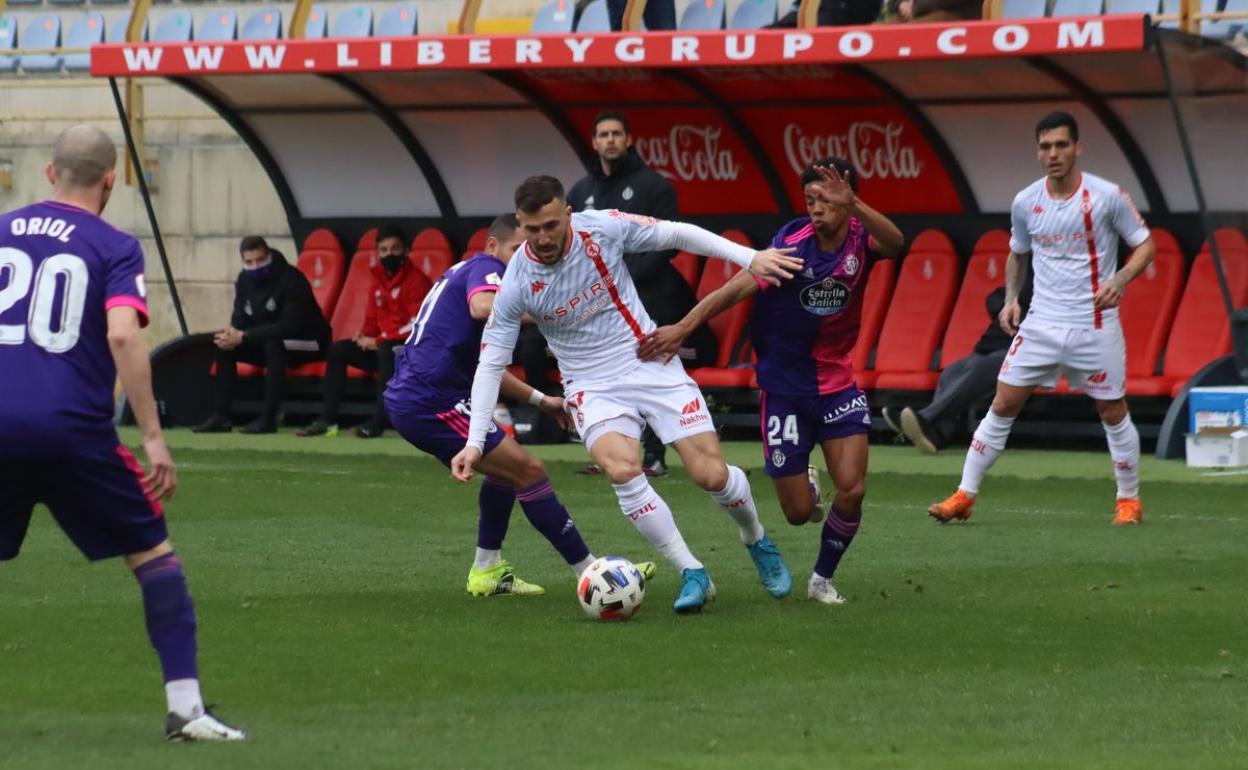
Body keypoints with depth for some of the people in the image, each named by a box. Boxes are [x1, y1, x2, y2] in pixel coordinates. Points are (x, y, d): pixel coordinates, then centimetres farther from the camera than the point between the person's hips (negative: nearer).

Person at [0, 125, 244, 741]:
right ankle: (184, 706, 3)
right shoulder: (115, 249, 1)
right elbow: (122, 336, -13)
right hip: (73, 430, -3)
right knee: (153, 551, 11)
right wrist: (153, 438, -13)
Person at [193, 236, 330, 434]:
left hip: (309, 343, -8)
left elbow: (290, 325, -30)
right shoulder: (245, 280, -1)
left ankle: (268, 418, -35)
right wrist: (232, 334, -24)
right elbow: (239, 319, 2)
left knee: (273, 344, -36)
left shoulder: (291, 280, -23)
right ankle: (220, 416, -6)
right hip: (268, 342, 8)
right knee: (224, 345, -5)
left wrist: (244, 337, -31)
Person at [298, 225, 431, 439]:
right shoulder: (378, 281, 12)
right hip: (382, 347, 8)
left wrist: (378, 341, -20)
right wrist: (365, 335, -8)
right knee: (337, 350, -2)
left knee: (386, 350, -37)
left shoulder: (417, 280, -13)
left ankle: (378, 421, -42)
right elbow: (372, 321, 17)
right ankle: (327, 419, -8)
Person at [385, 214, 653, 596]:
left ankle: (487, 571, 22)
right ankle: (591, 574, -9)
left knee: (505, 467, 25)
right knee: (528, 470, -10)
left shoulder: (463, 273, 25)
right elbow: (483, 307, -31)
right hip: (432, 402, -10)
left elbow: (482, 366, 32)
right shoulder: (486, 268, -5)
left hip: (408, 399, 10)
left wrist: (540, 400, 28)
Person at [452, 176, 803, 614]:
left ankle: (757, 541, 26)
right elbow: (491, 364, -8)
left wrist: (749, 258, -6)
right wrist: (475, 442, -14)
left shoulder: (603, 228, -14)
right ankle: (692, 574, -15)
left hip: (653, 364, 1)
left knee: (711, 474, -8)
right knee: (622, 470, -29)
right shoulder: (517, 283, -14)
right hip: (595, 388, -1)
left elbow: (676, 234, 0)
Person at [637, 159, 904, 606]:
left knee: (852, 491, -11)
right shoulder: (792, 245, -17)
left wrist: (853, 205, -50)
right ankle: (804, 484, 41)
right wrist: (682, 327, -37)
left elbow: (894, 243, -33)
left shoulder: (860, 238, -9)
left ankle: (823, 579, 15)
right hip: (785, 387, -2)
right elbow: (736, 290, -24)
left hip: (837, 381, 2)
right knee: (798, 511, 1)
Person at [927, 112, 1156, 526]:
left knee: (1113, 413, 4)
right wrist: (1011, 298, 4)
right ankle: (964, 497, 2)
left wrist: (1121, 279, -19)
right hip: (1042, 323, 3)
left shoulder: (1106, 196, -8)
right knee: (1003, 405, -2)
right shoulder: (1025, 203, 2)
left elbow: (1144, 245, -1)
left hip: (1096, 326, -3)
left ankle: (1129, 501, 21)